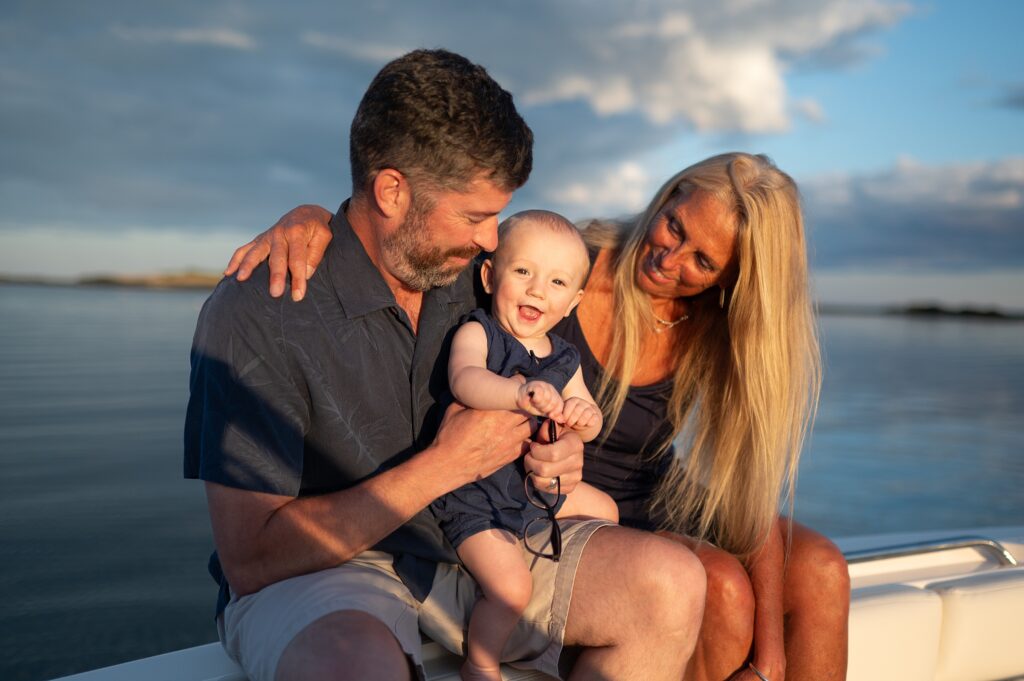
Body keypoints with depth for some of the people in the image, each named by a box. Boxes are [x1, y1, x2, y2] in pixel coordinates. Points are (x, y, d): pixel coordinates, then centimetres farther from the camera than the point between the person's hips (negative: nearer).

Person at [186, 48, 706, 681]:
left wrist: (556, 452, -6)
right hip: (318, 574, -6)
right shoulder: (255, 313, -17)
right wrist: (445, 464, -21)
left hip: (472, 547, 6)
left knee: (673, 583, -12)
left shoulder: (480, 279, 2)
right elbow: (249, 560, -20)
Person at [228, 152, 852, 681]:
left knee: (821, 571, -14)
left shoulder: (719, 337, -6)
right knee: (721, 586, -26)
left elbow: (750, 489, -10)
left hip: (657, 504, 5)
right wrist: (310, 217, -38)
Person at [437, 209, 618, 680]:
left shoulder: (564, 360, 2)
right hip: (472, 495, -7)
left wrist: (583, 416, -25)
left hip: (536, 483, 7)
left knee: (604, 510, 20)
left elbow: (591, 424, 1)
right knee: (511, 587, -19)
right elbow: (464, 380, -38)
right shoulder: (475, 333, -17)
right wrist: (521, 393, -57)